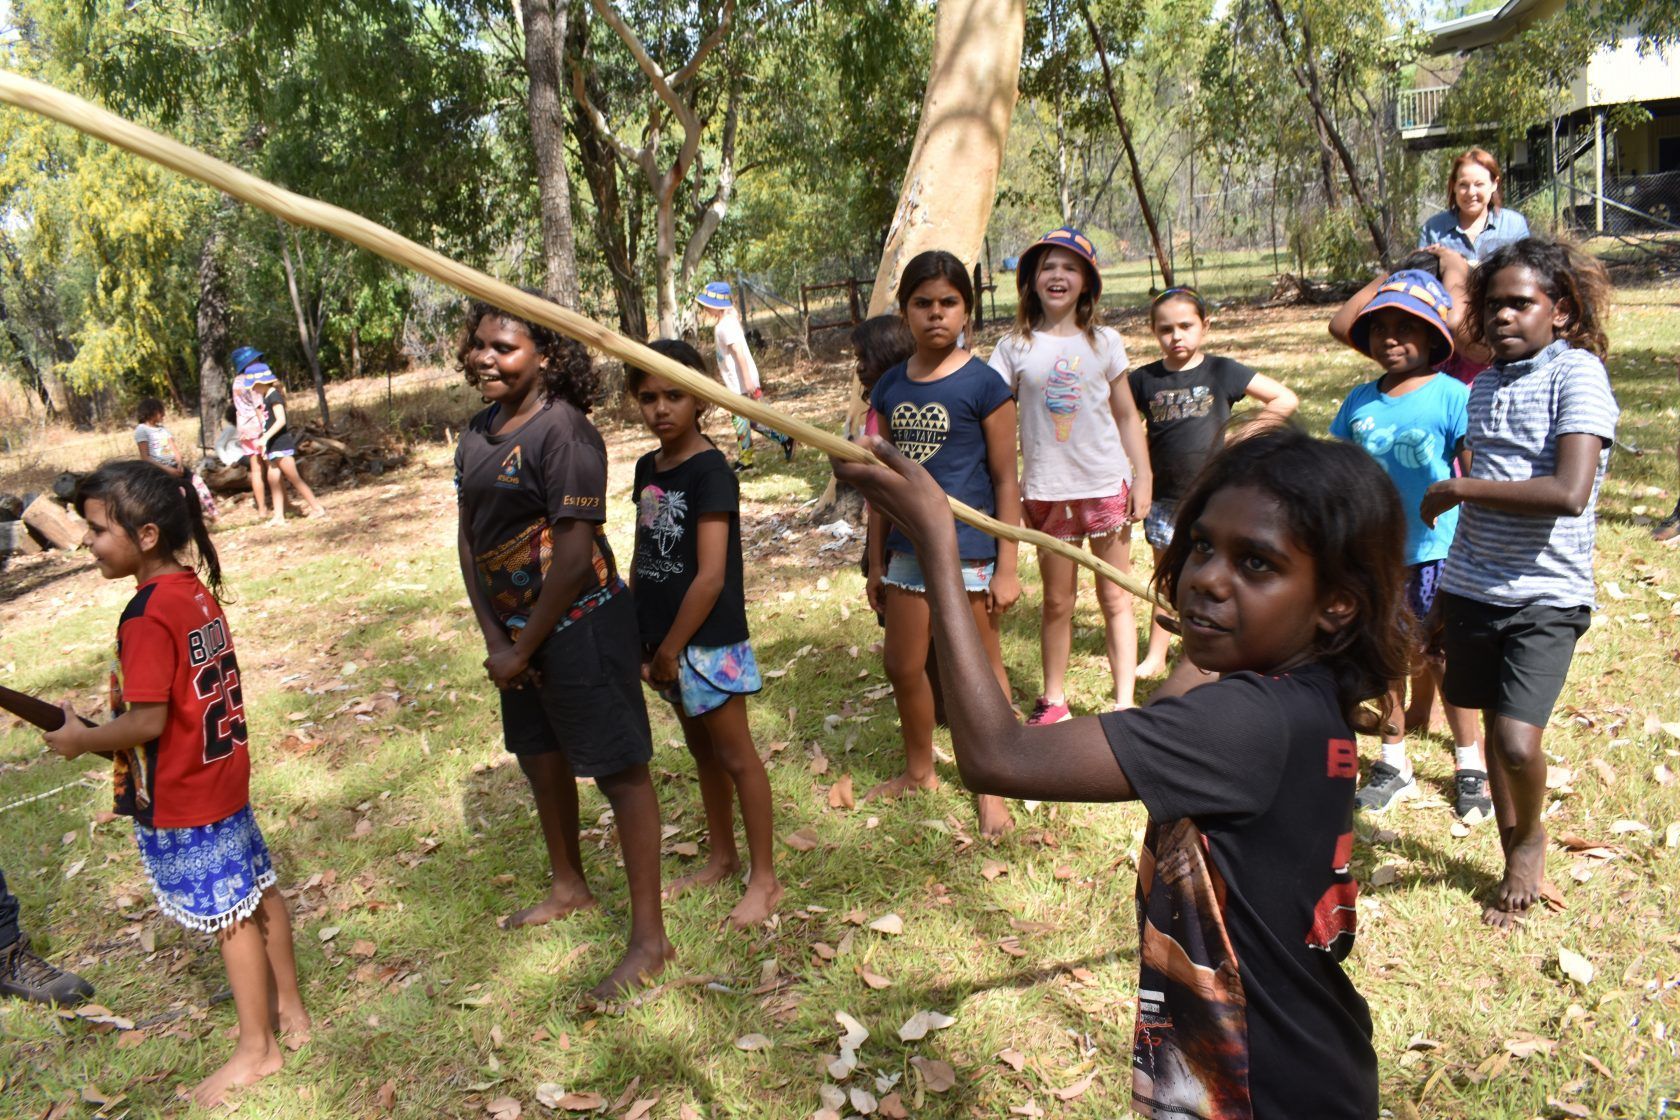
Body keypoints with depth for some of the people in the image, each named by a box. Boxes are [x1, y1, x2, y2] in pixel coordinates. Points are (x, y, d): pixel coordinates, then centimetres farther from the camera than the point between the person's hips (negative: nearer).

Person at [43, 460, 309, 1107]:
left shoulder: (147, 615, -24)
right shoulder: (197, 591, 2)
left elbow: (147, 721, -23)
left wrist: (81, 740, -8)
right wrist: (110, 717, 13)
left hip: (180, 800, -8)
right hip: (222, 775, 8)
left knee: (228, 915, 5)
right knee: (257, 892, 17)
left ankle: (257, 1049, 21)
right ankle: (289, 1010, 33)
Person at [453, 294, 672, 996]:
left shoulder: (563, 430, -18)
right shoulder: (479, 432, 7)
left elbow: (577, 552, -21)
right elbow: (469, 536, 8)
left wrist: (523, 648, -14)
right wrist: (494, 638, -2)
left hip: (579, 626, -9)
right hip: (518, 629, 9)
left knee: (618, 770, -1)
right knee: (541, 758, 23)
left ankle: (649, 937, 10)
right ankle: (569, 887, 46)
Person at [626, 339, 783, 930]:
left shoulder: (710, 470, -16)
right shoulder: (648, 468, 7)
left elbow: (712, 576, -19)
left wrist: (671, 648, -15)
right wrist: (637, 634, 7)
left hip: (708, 640, -8)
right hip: (665, 641, 8)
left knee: (736, 757, 4)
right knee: (701, 750, 20)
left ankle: (764, 878, 18)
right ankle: (722, 858, 37)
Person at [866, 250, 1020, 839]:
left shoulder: (983, 383, -9)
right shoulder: (890, 388, 5)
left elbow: (1005, 480, -8)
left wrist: (1007, 568, -10)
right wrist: (876, 562, 11)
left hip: (968, 551, -5)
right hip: (909, 549, 5)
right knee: (904, 666, 15)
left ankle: (991, 788, 26)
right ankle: (919, 771, 38)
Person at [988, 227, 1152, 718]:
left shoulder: (1104, 342, 3)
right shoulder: (1014, 347, 0)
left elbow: (1126, 416, 7)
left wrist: (1143, 477, 1)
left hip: (1107, 486, 0)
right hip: (1047, 491, 0)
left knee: (1115, 597, 6)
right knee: (1058, 601, 10)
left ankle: (1125, 701, 13)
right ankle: (1053, 699, 22)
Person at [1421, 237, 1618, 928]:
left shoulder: (1577, 373, -11)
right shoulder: (1484, 386, 10)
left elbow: (1569, 493, -24)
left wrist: (1456, 490, -15)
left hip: (1546, 595, -6)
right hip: (1472, 586, 6)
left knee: (1518, 741, -15)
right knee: (1496, 728, 15)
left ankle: (1531, 837, 17)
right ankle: (1517, 867, 32)